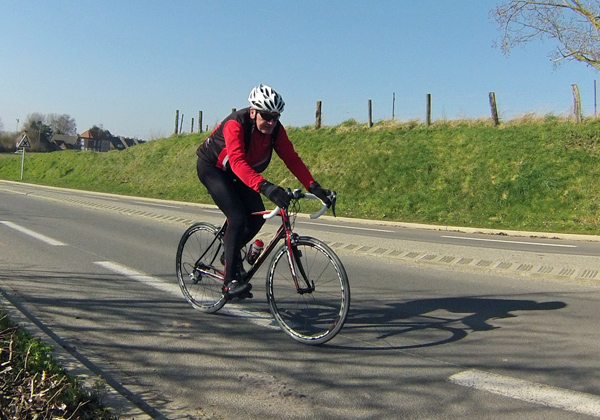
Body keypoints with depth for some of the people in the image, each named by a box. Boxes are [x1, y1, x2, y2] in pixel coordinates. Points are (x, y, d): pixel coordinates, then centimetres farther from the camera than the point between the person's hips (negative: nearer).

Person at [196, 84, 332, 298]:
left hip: (236, 173, 7)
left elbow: (291, 158, -20)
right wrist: (264, 186, -61)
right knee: (238, 218, -22)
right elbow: (238, 162, -47)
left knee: (257, 216, -8)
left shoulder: (276, 129, -16)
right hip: (211, 167, -6)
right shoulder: (235, 124, -34)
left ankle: (231, 250, 21)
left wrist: (313, 186, -32)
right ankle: (230, 281, -17)